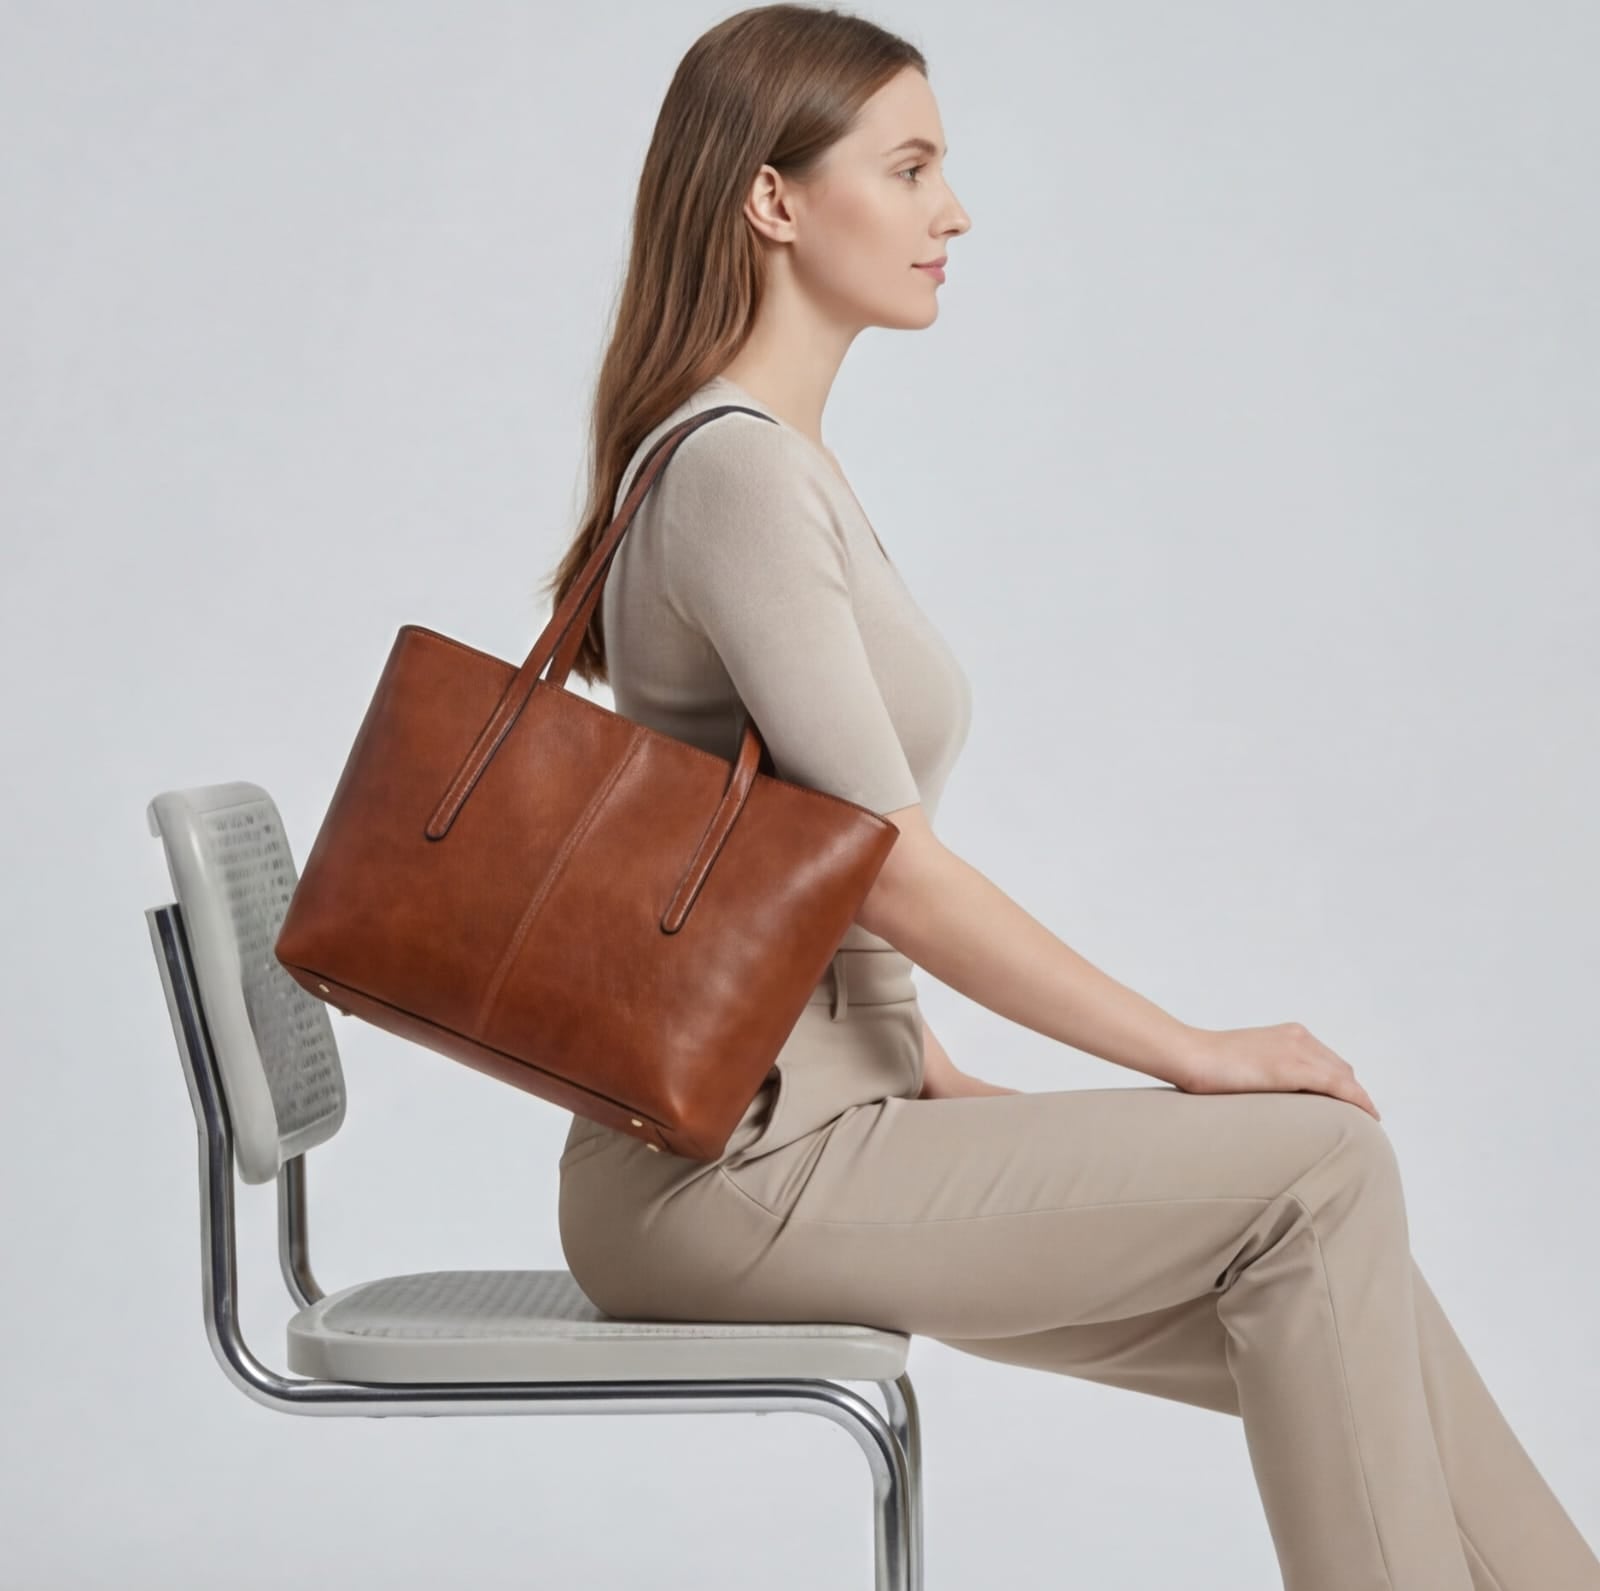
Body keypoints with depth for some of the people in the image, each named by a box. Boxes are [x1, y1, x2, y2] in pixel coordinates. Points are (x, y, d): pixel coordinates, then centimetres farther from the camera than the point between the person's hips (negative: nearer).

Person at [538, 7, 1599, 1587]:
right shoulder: (736, 471, -16)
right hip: (733, 1164, -9)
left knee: (1330, 1336, 3)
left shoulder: (778, 458, 15)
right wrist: (1194, 1054, -11)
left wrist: (934, 1074, 11)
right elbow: (891, 866, -20)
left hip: (806, 1117, 9)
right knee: (1317, 1172, -11)